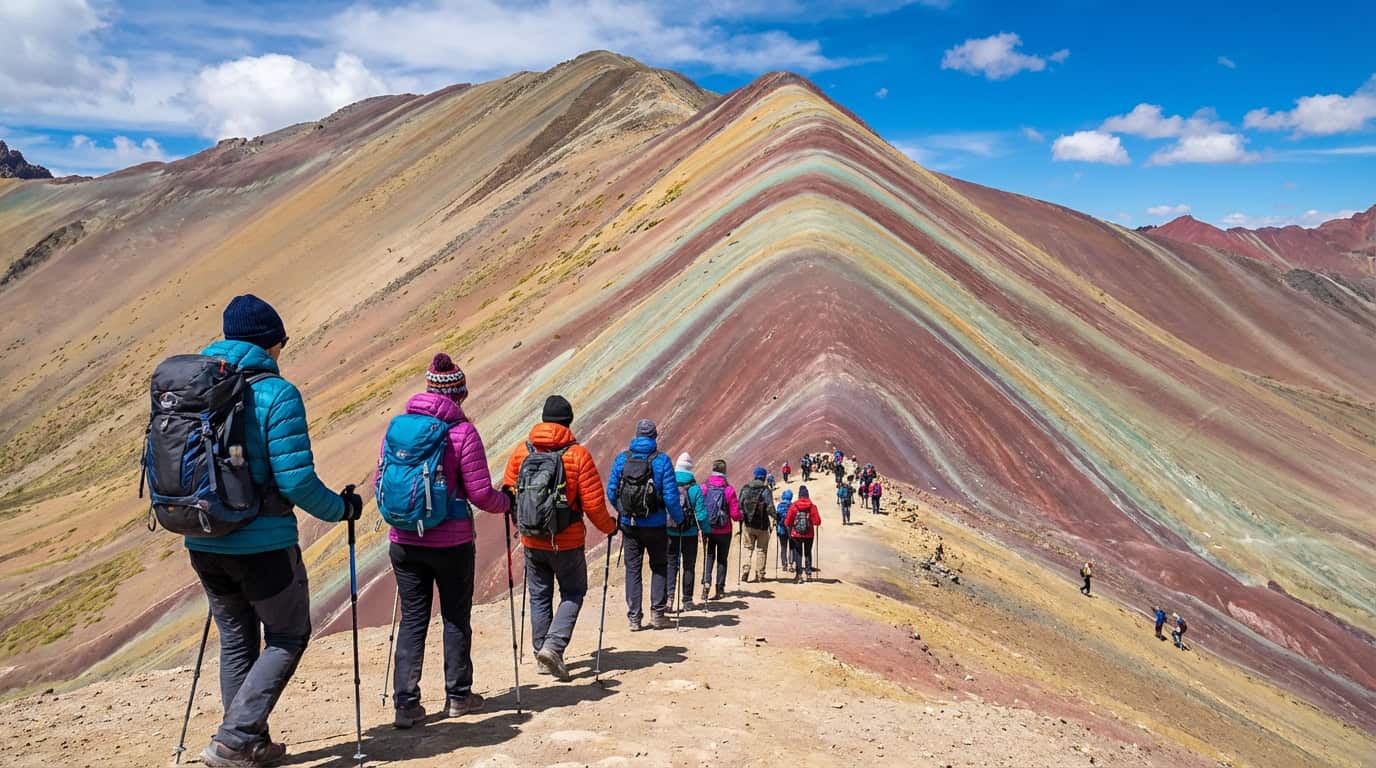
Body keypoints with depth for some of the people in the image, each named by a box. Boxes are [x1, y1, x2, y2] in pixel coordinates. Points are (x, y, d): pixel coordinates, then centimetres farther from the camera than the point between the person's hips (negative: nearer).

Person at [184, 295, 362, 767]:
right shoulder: (276, 393, -15)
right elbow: (296, 480, -20)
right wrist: (341, 508, -3)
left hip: (203, 543, 6)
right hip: (262, 544, -6)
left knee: (236, 640, 20)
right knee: (288, 636, 12)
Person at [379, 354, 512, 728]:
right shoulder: (462, 431, -12)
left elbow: (380, 481, 7)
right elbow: (480, 493, -11)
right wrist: (506, 502, 9)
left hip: (404, 540, 3)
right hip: (451, 541, -3)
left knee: (412, 618, 11)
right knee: (456, 617, 14)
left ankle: (405, 703, 8)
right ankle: (458, 695, 25)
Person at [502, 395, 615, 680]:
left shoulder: (521, 451, -2)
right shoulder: (578, 454, -11)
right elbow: (593, 503, -11)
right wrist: (609, 528, 7)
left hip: (532, 540, 3)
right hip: (567, 542, -3)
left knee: (539, 596, 16)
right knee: (573, 593, 12)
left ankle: (541, 654, 19)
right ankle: (554, 646, -6)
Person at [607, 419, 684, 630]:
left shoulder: (622, 458, 0)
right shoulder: (662, 460, -8)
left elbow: (611, 491, 2)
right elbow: (670, 495, -10)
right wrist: (678, 518, 5)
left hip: (629, 524, 2)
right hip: (655, 524, -2)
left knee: (633, 569, 9)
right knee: (659, 567, 14)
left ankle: (634, 617, 8)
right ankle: (657, 613, 11)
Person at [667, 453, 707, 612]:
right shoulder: (695, 488, -9)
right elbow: (701, 513, -10)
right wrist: (705, 530, -1)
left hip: (670, 533, 1)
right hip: (690, 533, -1)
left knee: (671, 564, 9)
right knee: (689, 565, 10)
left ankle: (669, 594, -10)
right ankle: (687, 600, 13)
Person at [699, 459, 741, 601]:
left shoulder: (704, 488, -9)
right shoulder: (729, 490, -13)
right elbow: (735, 515, -12)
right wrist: (740, 515, 11)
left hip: (707, 530, 1)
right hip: (724, 531, -1)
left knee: (708, 556, 16)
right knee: (722, 559, 13)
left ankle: (706, 581, -6)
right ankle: (719, 590, 12)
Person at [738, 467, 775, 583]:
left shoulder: (745, 488, 2)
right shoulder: (766, 490, -8)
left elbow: (740, 505, 4)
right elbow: (770, 507, -14)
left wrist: (741, 520, 11)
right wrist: (772, 520, -4)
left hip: (747, 524, 2)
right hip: (762, 525, -2)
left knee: (747, 548, 10)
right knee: (761, 550, 10)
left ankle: (745, 571, -6)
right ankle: (760, 575, 13)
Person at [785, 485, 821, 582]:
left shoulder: (793, 506, -9)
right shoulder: (812, 506, -8)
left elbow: (788, 521, -8)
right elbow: (817, 521, -10)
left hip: (796, 534, -1)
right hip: (809, 534, 1)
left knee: (798, 554, 9)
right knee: (808, 554, 17)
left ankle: (799, 574, 0)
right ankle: (809, 574, 16)